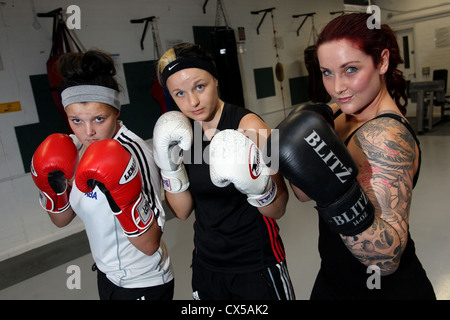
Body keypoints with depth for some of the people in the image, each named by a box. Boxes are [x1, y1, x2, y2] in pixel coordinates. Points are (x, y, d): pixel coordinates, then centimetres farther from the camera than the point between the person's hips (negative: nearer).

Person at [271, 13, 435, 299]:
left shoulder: (386, 134, -26)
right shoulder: (338, 114, -3)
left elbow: (387, 258, -31)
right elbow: (305, 194, 2)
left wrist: (341, 197, -45)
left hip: (386, 289, -7)